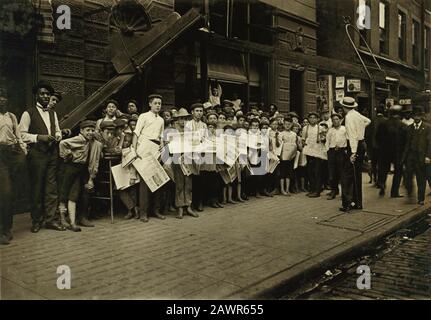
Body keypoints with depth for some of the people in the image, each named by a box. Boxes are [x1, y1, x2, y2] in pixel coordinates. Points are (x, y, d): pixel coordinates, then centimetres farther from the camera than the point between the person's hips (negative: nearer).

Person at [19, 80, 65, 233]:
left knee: (52, 187, 5)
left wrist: (57, 136, 3)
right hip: (37, 154, -5)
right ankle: (36, 220, 14)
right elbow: (22, 134, -7)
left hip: (53, 153, 5)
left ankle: (50, 219, 12)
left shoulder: (53, 113, 16)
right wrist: (39, 137, -17)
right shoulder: (28, 113, -3)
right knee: (37, 188, 2)